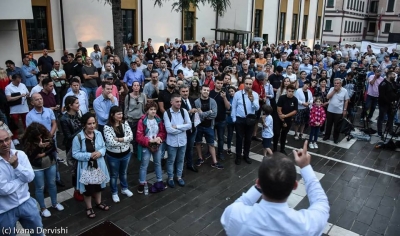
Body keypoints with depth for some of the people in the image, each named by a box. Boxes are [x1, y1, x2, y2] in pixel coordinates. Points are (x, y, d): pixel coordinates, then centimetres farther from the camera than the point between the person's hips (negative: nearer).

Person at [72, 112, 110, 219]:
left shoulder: (98, 134, -8)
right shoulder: (78, 138, -21)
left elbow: (103, 147, 4)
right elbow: (75, 154, -16)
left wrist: (100, 152, -19)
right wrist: (89, 155, -26)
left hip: (98, 165, 4)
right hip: (86, 167, -4)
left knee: (99, 185, 23)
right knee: (88, 188, 12)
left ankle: (99, 203, 47)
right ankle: (89, 208, 35)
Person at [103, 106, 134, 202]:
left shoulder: (125, 123, -6)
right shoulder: (107, 127, -20)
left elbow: (131, 136, -14)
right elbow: (111, 142, -28)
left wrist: (119, 139, -25)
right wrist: (125, 140, -19)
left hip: (126, 153, 4)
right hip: (113, 155, -4)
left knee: (124, 172, 25)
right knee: (114, 175, 17)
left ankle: (124, 189, 46)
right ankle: (114, 193, 36)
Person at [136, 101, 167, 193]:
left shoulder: (158, 120, -2)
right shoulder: (142, 121, -18)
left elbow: (163, 132, 4)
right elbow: (139, 136, -19)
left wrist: (159, 138, -17)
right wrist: (151, 140, -24)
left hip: (157, 145, 5)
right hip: (146, 146, -5)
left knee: (158, 164, 19)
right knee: (144, 166, 5)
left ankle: (159, 182, 35)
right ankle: (142, 184, 19)